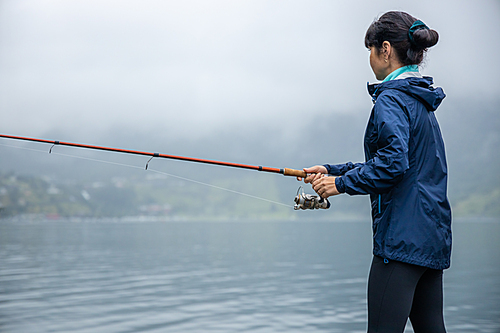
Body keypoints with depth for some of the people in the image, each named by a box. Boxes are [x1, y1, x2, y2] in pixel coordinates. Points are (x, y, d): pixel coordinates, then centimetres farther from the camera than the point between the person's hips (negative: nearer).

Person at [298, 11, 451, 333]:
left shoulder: (392, 99, -11)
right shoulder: (421, 102, 18)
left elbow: (393, 163, -24)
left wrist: (342, 183, -11)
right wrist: (333, 171, 21)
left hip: (402, 238, -10)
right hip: (433, 236, 10)